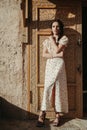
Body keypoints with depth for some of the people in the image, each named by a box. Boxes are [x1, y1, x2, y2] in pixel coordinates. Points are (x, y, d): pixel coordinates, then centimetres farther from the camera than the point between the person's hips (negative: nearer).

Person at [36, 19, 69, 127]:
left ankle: (57, 115, 5)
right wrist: (55, 55, -10)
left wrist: (52, 39, 0)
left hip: (59, 64, -2)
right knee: (47, 88, -5)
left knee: (59, 88, -3)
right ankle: (42, 114, -4)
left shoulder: (64, 38, 4)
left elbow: (57, 50, -11)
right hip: (49, 65, 2)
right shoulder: (47, 40, 13)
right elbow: (44, 54, 3)